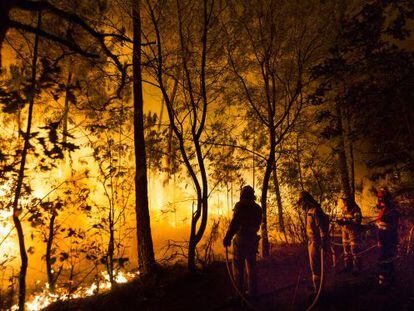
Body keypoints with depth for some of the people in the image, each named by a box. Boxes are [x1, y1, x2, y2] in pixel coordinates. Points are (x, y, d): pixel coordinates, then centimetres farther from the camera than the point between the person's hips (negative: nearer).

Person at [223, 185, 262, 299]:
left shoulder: (240, 205, -10)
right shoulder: (257, 208, 8)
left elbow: (234, 223, -16)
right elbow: (257, 224, 11)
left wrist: (227, 238, -13)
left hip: (241, 239, -6)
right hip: (253, 239, 6)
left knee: (238, 267, 3)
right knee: (251, 267, 16)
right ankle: (252, 292, 22)